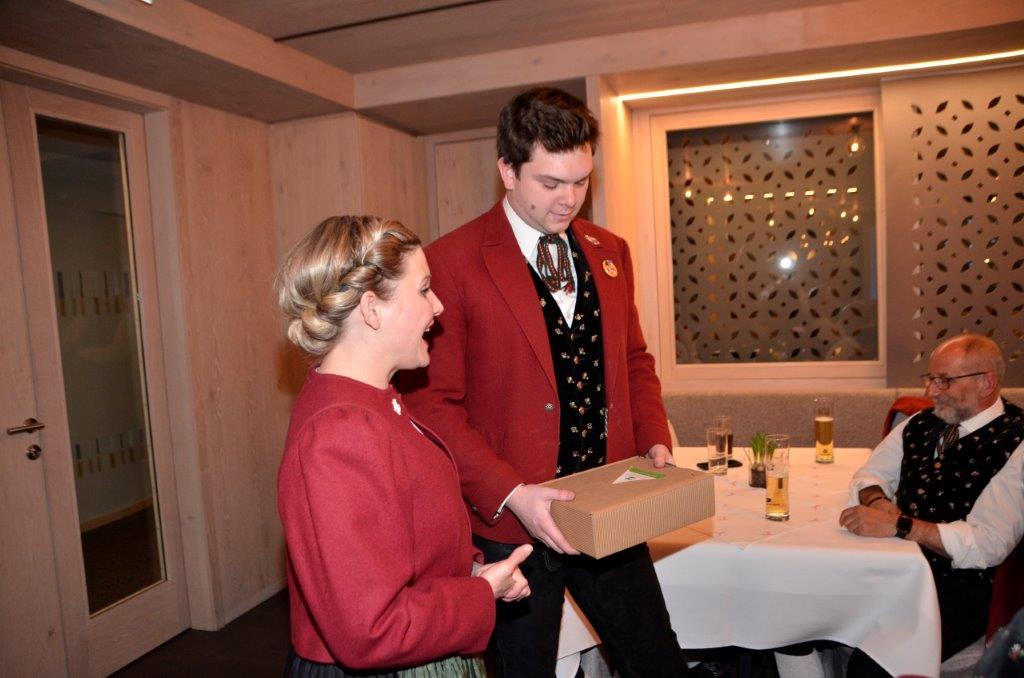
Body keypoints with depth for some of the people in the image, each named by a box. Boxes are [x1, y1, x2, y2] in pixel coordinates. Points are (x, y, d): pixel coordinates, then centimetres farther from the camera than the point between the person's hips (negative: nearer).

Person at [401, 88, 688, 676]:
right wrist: (510, 493, -21)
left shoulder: (610, 252, 6)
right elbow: (432, 402, -14)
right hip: (512, 520, -4)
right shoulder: (452, 263, -13)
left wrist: (654, 442, 1)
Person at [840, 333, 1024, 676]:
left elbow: (988, 544, -18)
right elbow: (869, 473, 17)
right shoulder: (921, 424, 9)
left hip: (959, 587, -5)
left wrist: (898, 524, -26)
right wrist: (878, 501, -7)